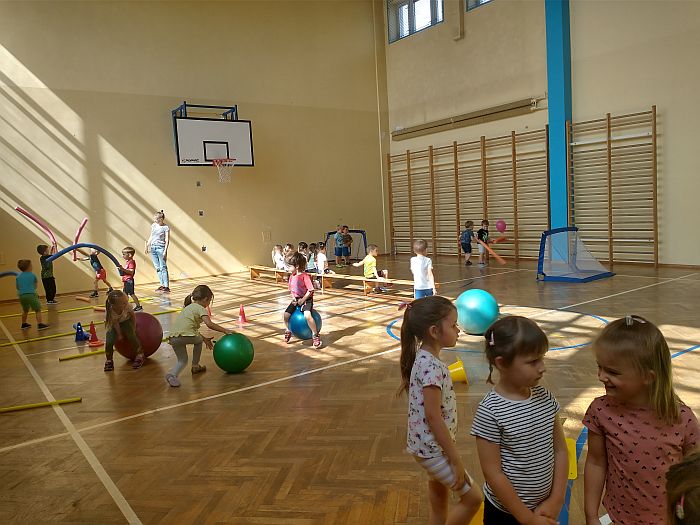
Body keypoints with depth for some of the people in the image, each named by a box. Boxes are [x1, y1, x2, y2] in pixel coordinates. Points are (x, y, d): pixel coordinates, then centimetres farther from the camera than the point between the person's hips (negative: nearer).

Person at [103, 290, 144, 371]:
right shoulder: (110, 311, -36)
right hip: (113, 325, 0)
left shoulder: (127, 306, -33)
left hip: (126, 321, 0)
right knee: (109, 342, -19)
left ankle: (140, 355, -2)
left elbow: (133, 315, -14)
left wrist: (133, 329, -7)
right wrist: (119, 334, -14)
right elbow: (115, 323, -20)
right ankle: (109, 360, 6)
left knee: (131, 336, -24)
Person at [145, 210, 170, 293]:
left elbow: (167, 240, -9)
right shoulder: (153, 225, 11)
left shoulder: (166, 227, -7)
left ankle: (166, 286, -7)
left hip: (161, 248, -6)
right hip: (153, 248, 6)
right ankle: (162, 285, 13)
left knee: (163, 268, -7)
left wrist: (165, 251, -15)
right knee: (157, 268, 7)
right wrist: (147, 246, 16)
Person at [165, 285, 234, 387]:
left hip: (173, 338, 6)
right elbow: (209, 324, -12)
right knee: (198, 340, 28)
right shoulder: (200, 308, 4)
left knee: (182, 361, 18)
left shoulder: (189, 307, 30)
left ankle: (172, 374, -9)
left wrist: (205, 339, 38)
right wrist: (225, 330, -6)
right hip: (186, 335, -6)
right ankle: (195, 366, 31)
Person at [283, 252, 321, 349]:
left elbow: (310, 291, -19)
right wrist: (293, 298, 0)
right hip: (296, 299, 7)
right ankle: (288, 331, 21)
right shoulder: (292, 276, 5)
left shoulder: (305, 276, -17)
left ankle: (315, 335, -15)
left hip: (306, 299, -7)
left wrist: (302, 300, -17)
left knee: (307, 315, -31)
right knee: (286, 315, -7)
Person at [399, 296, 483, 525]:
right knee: (472, 497, 3)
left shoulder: (425, 358, 2)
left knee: (439, 498, 22)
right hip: (433, 448, -9)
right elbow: (433, 416, -26)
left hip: (428, 444, 9)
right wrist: (456, 460, -20)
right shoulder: (432, 366, -27)